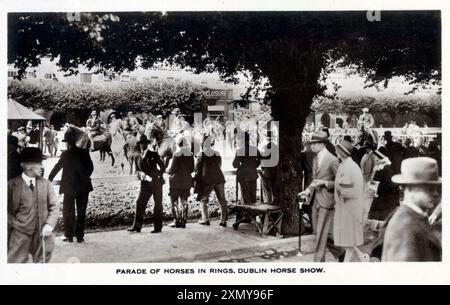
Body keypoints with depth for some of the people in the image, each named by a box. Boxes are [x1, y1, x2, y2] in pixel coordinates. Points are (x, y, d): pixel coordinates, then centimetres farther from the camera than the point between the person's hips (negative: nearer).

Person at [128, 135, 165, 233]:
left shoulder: (153, 154, 1)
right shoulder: (138, 158, 13)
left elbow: (162, 165, -1)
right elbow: (137, 171, 12)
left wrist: (158, 176, -5)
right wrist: (141, 174, -9)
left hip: (156, 182, -4)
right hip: (145, 183, 4)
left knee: (158, 204, 0)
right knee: (140, 202, -5)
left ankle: (158, 227, 6)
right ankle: (137, 226, -2)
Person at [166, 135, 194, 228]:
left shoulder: (177, 154, -17)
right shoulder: (190, 155, -1)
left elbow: (172, 170, -15)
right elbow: (192, 169, 7)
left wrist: (167, 169, 5)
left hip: (176, 182, -5)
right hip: (187, 182, 5)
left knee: (174, 202, 7)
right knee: (184, 202, 13)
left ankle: (176, 221, 9)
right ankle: (183, 221, 15)